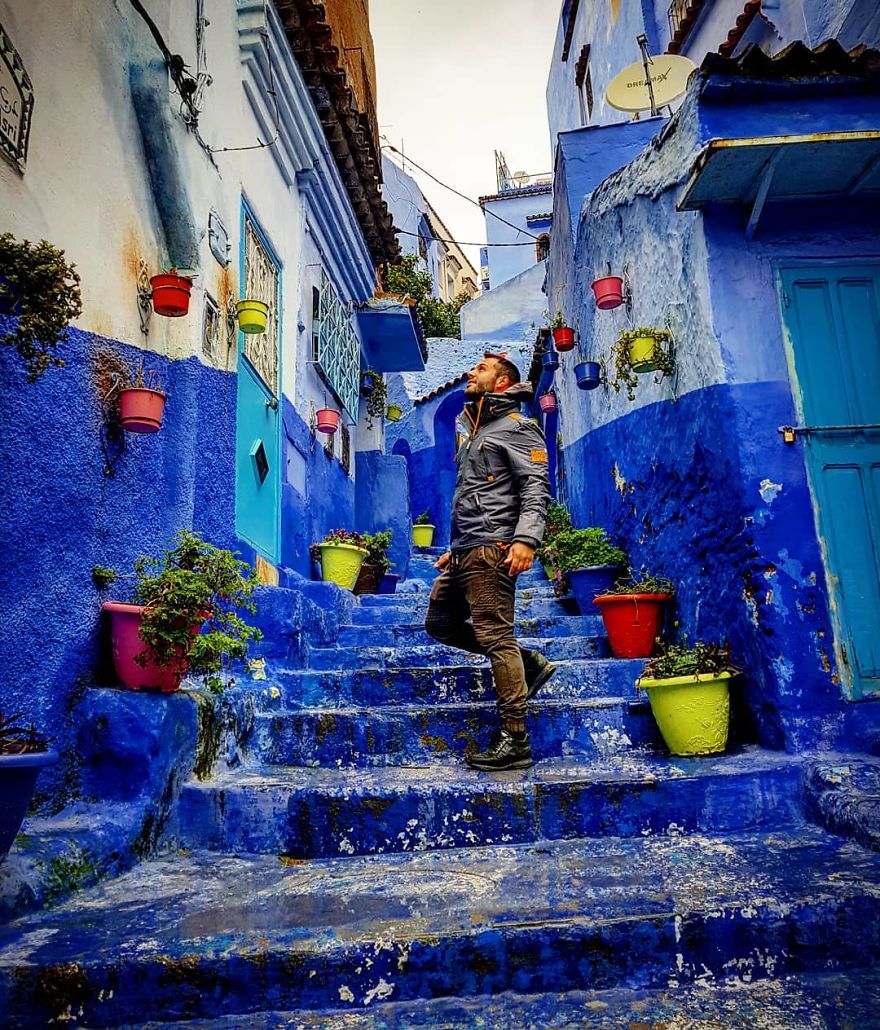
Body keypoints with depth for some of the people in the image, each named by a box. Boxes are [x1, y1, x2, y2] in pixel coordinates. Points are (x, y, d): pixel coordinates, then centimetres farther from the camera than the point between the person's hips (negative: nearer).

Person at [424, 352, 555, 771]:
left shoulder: (516, 427, -2)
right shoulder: (474, 433, 26)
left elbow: (537, 488, -15)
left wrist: (526, 538, -29)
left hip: (491, 549, -10)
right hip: (464, 552, 10)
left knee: (495, 636, -11)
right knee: (439, 624, 13)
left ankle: (515, 741, -4)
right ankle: (529, 663, 16)